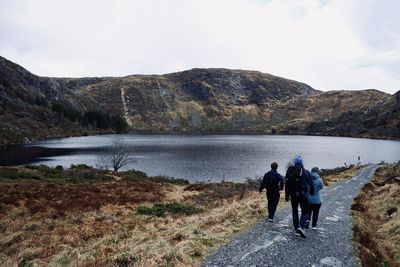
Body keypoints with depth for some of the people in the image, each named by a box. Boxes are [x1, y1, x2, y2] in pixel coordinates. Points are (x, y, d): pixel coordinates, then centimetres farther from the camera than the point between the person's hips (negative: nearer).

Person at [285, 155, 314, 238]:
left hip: (293, 195, 2)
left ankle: (296, 230, 18)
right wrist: (312, 193, 10)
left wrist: (286, 195, 7)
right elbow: (311, 184, -5)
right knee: (305, 212, 8)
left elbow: (287, 184, 0)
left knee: (295, 211, 15)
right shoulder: (306, 172, -7)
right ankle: (301, 227, -14)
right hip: (303, 195, -2)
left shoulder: (290, 171, -2)